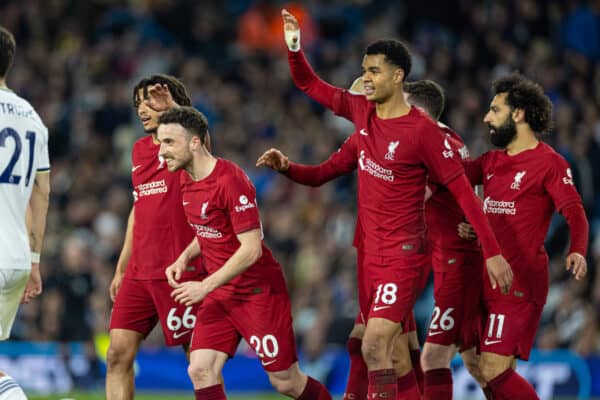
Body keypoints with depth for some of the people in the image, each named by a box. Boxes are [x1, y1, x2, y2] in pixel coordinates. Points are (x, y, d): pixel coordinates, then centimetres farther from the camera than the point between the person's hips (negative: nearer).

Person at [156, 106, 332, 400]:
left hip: (258, 291, -7)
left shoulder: (230, 181, -22)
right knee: (200, 371, -10)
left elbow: (251, 249, -24)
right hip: (220, 294, 8)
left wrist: (206, 286, -23)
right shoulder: (187, 180, 5)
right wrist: (184, 259, 3)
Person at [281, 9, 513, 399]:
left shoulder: (423, 130, -15)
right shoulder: (361, 110, 4)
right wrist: (294, 47, -2)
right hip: (372, 251, 7)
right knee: (392, 350, 11)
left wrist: (493, 252, -16)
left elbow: (463, 190, -13)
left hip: (404, 253, -7)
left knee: (375, 346, -18)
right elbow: (310, 85, 17)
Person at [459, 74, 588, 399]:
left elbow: (575, 213, -13)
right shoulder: (492, 161, 17)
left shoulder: (549, 162, -6)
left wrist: (577, 252, -30)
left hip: (521, 283, -8)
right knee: (499, 372, 7)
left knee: (493, 370, -16)